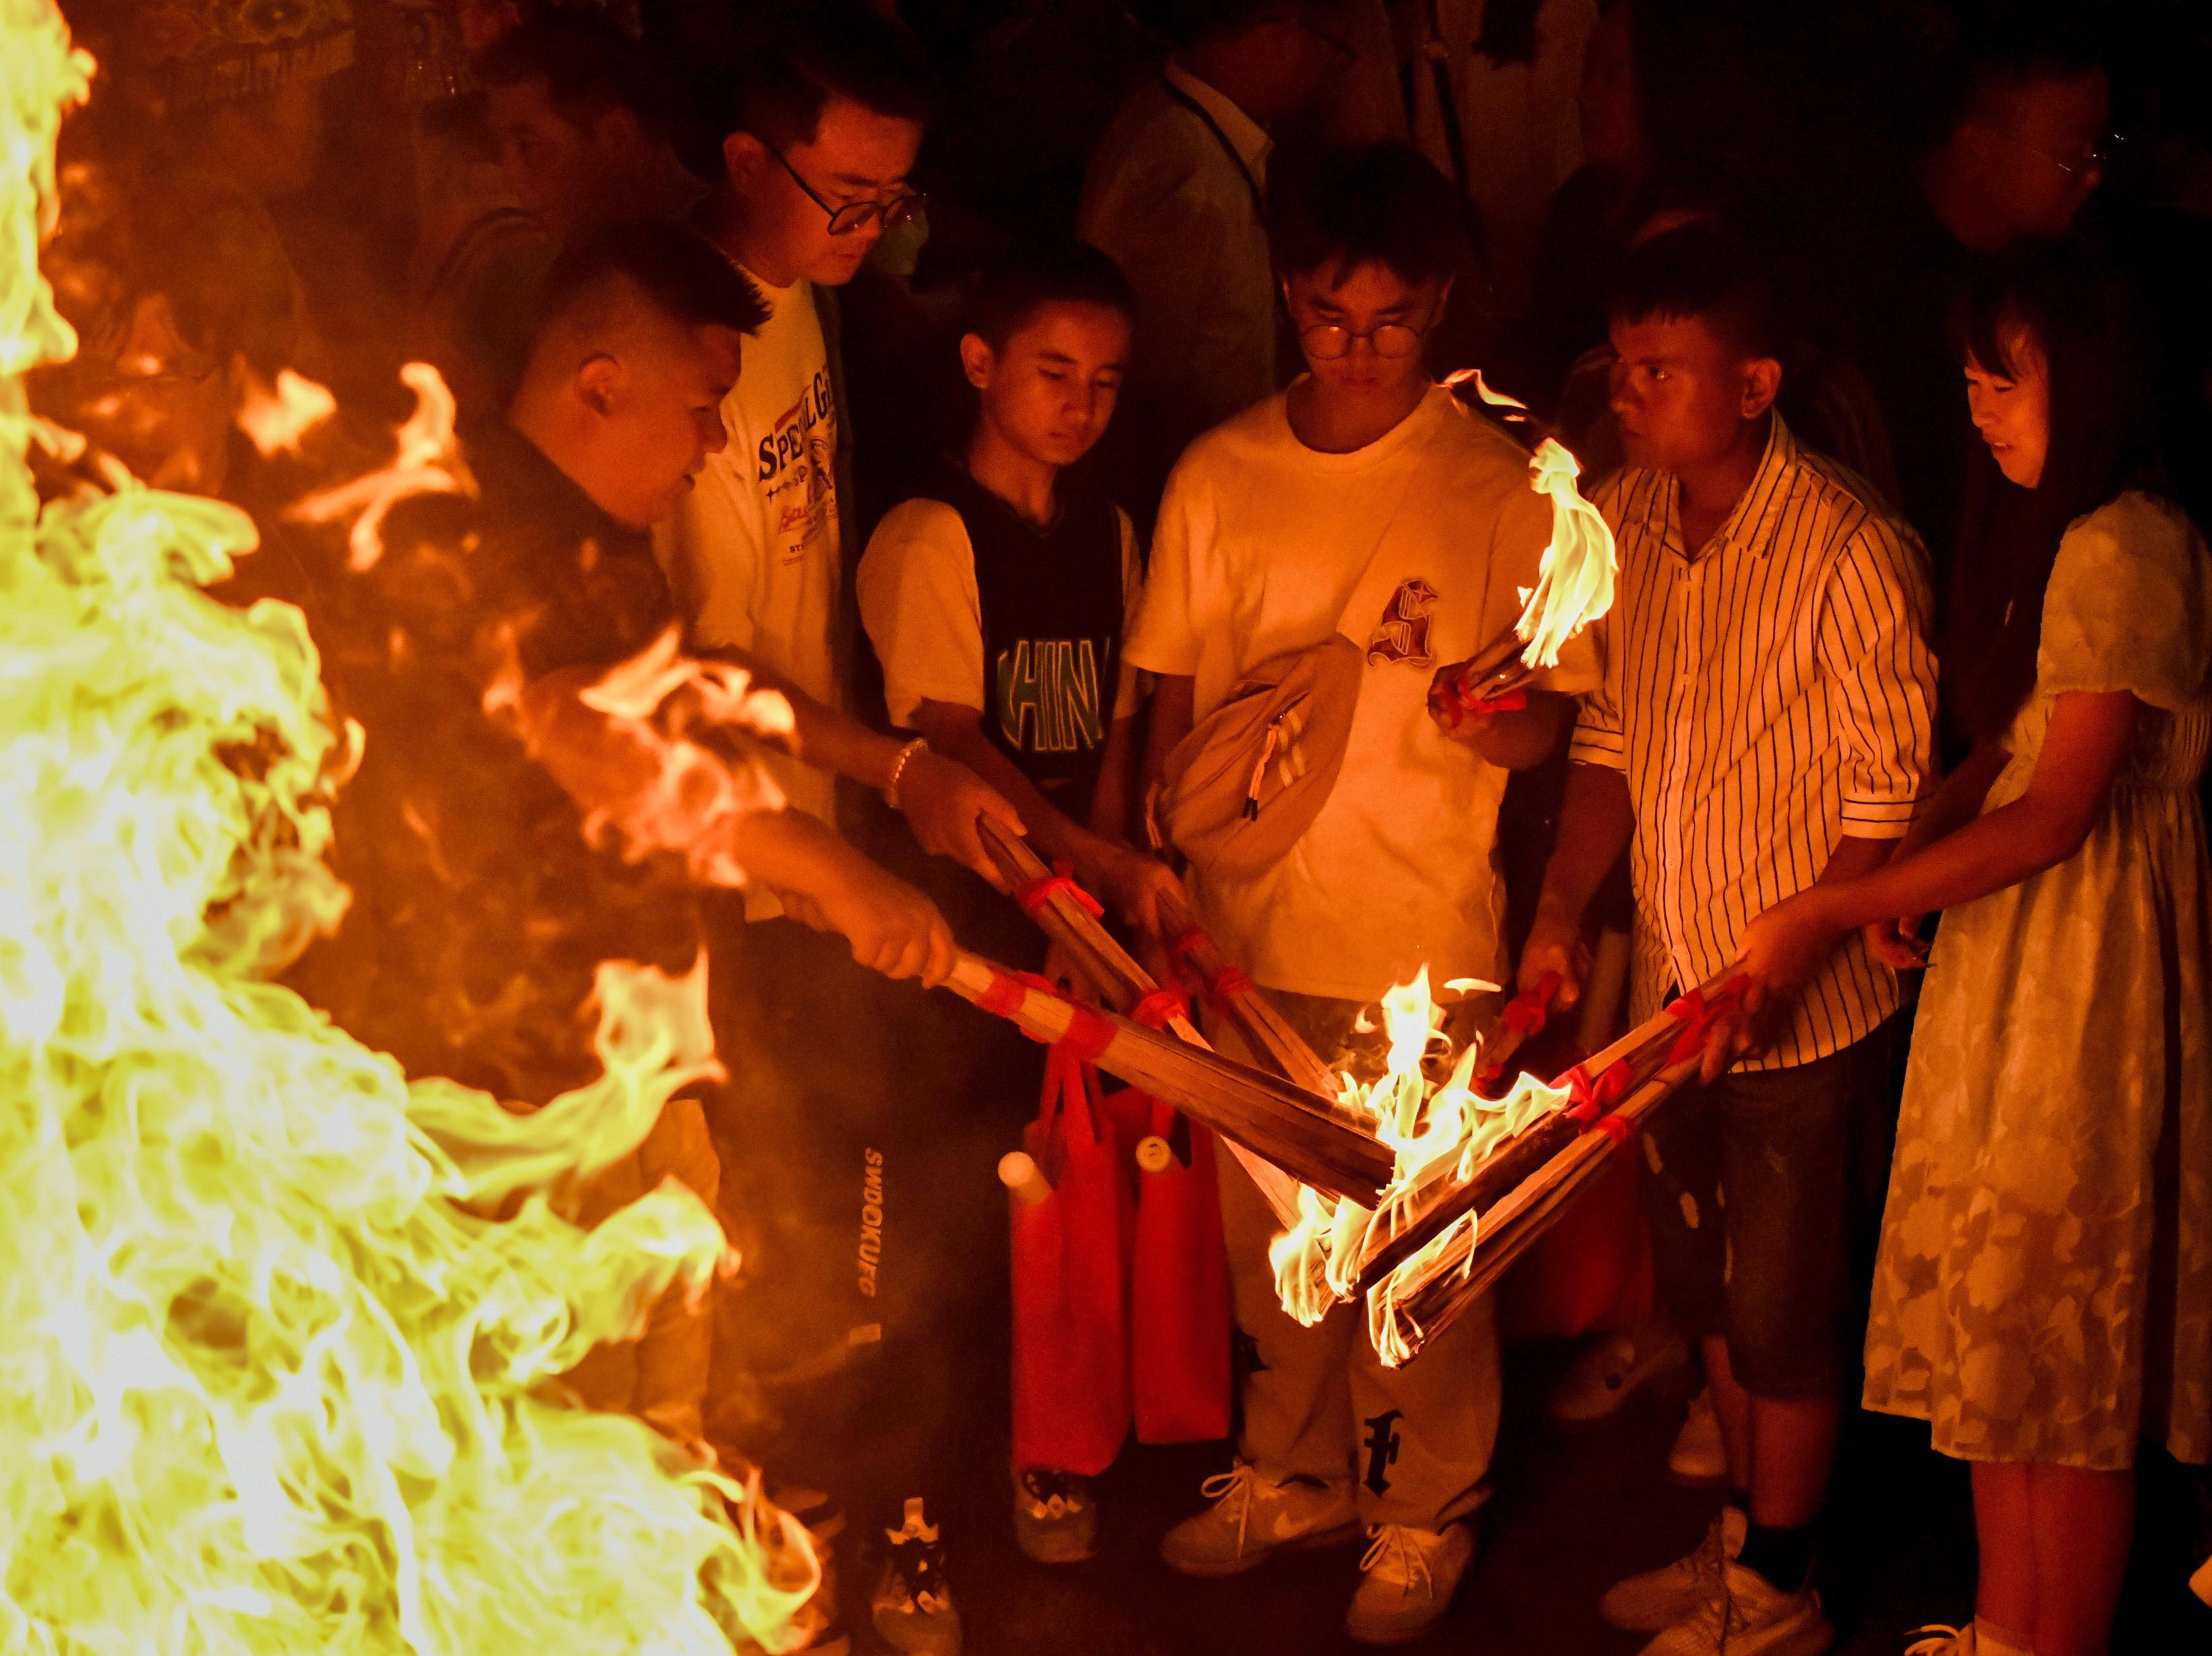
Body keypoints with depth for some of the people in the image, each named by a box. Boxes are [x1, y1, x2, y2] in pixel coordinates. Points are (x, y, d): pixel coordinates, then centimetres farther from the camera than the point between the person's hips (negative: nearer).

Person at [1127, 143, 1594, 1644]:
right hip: (1247, 929, 4)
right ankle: (1295, 1474, 38)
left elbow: (1546, 727, -4)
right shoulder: (1217, 477, 3)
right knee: (1267, 1227, 17)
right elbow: (1175, 700, 10)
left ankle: (1425, 1514, 27)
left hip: (1423, 941, -3)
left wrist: (1499, 715, -27)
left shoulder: (1504, 487, -6)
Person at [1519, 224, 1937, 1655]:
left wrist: (1778, 971, -22)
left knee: (1786, 1312, 7)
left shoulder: (1853, 552, -21)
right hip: (1677, 990, 6)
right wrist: (1564, 907, 0)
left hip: (1810, 1012, -6)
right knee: (1709, 1288, 20)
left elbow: (1891, 795, -17)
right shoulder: (1628, 519, 0)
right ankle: (1744, 1539, 40)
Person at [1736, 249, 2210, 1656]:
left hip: (2087, 957, -9)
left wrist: (1835, 909, -18)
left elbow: (2056, 814, -21)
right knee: (1992, 1321, 15)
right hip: (2008, 947, 9)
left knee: (2065, 1338, 1)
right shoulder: (2052, 534, 13)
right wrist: (1905, 868, -4)